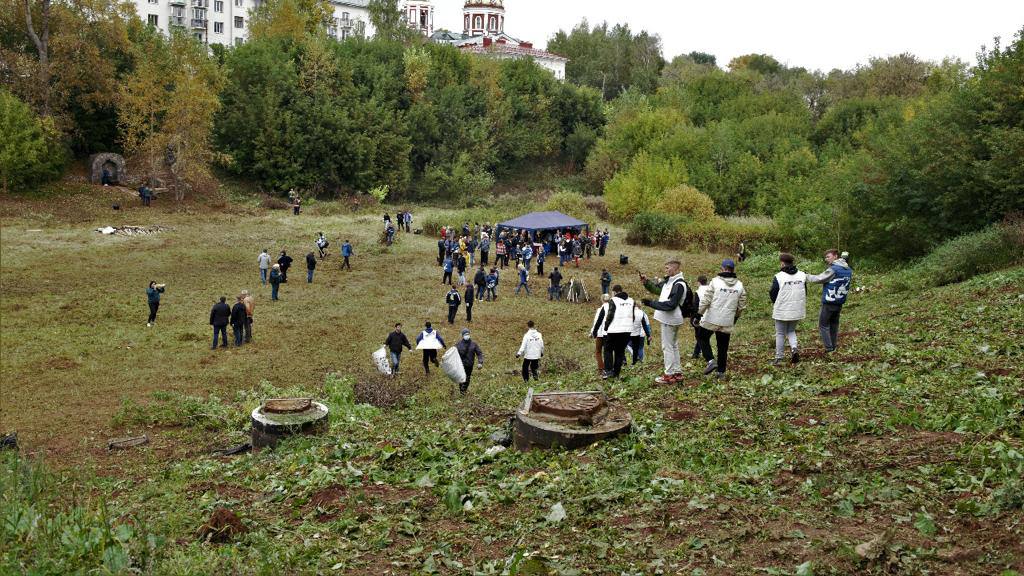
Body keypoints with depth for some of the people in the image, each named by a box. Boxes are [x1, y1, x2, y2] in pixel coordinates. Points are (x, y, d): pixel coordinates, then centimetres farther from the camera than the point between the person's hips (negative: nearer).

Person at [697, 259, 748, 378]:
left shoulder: (716, 281, -10)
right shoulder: (739, 285, 3)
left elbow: (706, 300, -11)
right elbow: (741, 306, 9)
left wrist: (699, 314, -1)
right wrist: (736, 317, 26)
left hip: (711, 319, -3)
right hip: (727, 322, 4)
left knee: (703, 339, 15)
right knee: (723, 346, 12)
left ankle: (711, 360, -3)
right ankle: (721, 371, 16)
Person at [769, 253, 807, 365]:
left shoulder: (778, 277, -14)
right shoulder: (802, 275, 1)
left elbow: (773, 294, -8)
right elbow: (805, 293, 9)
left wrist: (774, 302, 12)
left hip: (782, 310, -4)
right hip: (797, 311, 4)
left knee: (780, 334, 10)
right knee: (791, 331, 21)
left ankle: (778, 358, 14)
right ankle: (794, 348, -5)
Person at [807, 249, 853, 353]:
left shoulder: (833, 270, -18)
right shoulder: (848, 270, 7)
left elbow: (818, 279, -13)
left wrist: (806, 276, 1)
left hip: (829, 302, -7)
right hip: (840, 302, 7)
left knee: (823, 325, 1)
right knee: (834, 324, 18)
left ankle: (829, 348, -4)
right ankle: (834, 346, 22)